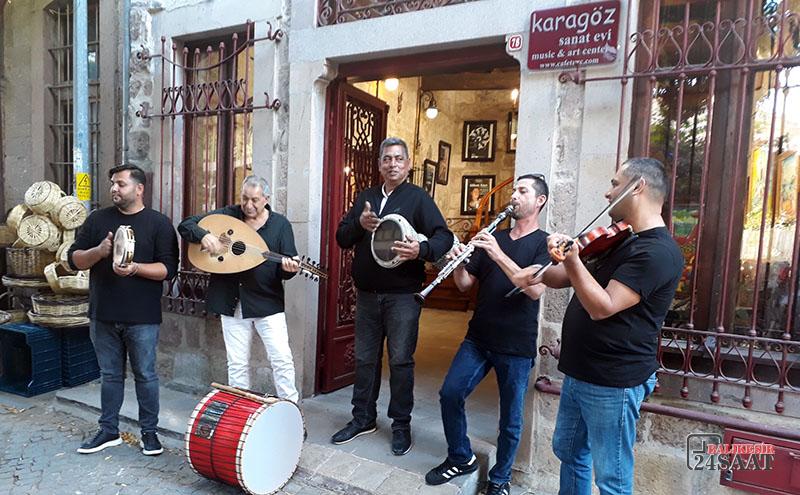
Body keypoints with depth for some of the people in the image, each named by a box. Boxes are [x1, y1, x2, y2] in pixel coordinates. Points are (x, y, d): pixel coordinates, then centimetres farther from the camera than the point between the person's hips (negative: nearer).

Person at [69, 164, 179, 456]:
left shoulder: (158, 223, -3)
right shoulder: (98, 219, 8)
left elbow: (169, 267, -8)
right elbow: (74, 260, 7)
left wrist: (135, 268, -23)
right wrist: (99, 251, -13)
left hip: (142, 318, -3)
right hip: (103, 315, 4)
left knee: (145, 375, 6)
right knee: (110, 375, 16)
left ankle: (149, 432, 21)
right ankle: (109, 431, 30)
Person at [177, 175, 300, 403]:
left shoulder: (280, 224, -1)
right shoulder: (227, 215, 3)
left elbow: (287, 266, -3)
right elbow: (185, 225, 2)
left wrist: (289, 268, -27)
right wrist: (204, 235, -19)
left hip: (267, 302, -2)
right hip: (232, 302, 2)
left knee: (282, 359, -3)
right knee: (237, 364, 11)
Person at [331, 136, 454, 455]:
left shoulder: (418, 197, -2)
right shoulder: (365, 198, 12)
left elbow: (444, 236, -11)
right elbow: (342, 239, 8)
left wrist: (421, 250, -30)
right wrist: (359, 223, -12)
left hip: (402, 295, -4)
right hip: (367, 294, 5)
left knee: (400, 361, 4)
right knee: (365, 358, 13)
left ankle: (401, 425, 21)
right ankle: (363, 418, 30)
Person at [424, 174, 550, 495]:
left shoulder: (544, 243, -4)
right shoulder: (493, 237, 10)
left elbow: (535, 289, -21)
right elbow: (465, 285, 8)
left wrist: (498, 255, -28)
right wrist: (458, 263, -13)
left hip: (517, 346, -4)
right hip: (478, 338, 4)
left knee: (511, 418, 7)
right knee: (450, 394, 2)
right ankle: (461, 458, 26)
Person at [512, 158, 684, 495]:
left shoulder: (658, 251, -20)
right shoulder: (622, 241, 12)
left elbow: (602, 307, -27)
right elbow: (575, 278, 15)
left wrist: (571, 260, -36)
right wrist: (540, 273, -4)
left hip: (613, 383, -9)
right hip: (580, 373, 10)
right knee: (568, 452, 23)